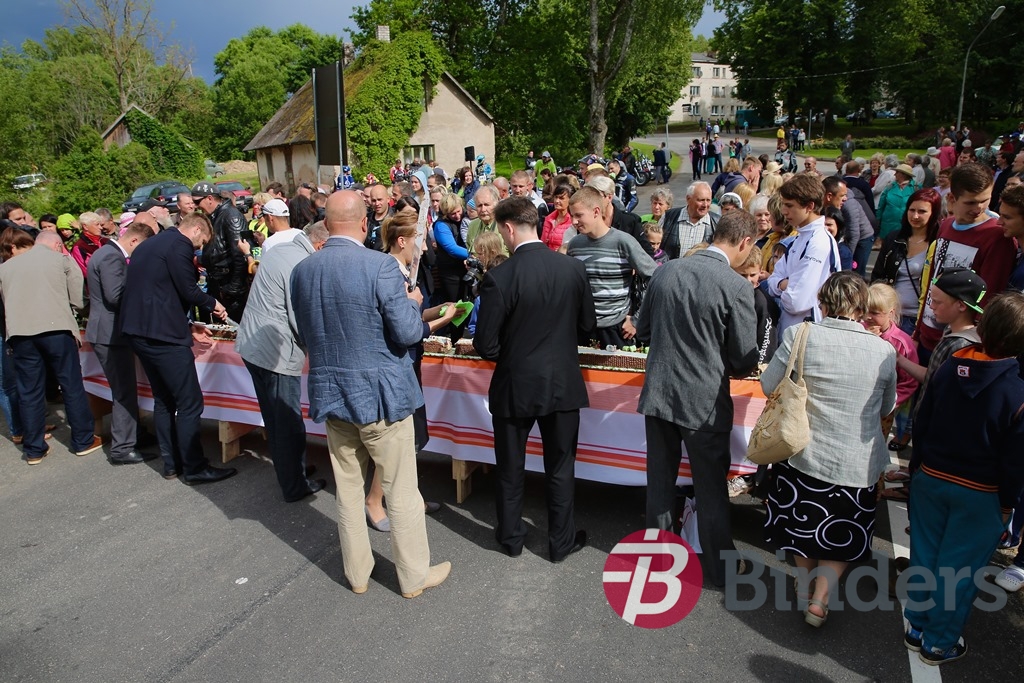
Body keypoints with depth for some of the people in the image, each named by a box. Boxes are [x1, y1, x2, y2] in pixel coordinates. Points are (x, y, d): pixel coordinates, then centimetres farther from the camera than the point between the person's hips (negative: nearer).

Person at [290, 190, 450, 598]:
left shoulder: (302, 270, -1)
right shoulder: (380, 265, -19)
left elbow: (305, 336, 9)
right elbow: (407, 333, -17)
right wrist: (412, 302, 2)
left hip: (330, 394, 6)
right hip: (381, 395, -5)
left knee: (348, 491, 18)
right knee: (402, 493, 9)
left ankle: (357, 573, 34)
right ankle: (414, 577, 24)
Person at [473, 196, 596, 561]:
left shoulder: (499, 277, -18)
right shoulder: (574, 268, -7)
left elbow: (486, 345, -16)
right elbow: (587, 325, 3)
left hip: (515, 385, -2)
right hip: (563, 383, 3)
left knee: (511, 468, 17)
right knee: (560, 467, 17)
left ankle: (511, 537, 34)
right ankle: (561, 541, 30)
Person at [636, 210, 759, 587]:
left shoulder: (665, 271, -1)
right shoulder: (737, 287, -16)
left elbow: (643, 329, 9)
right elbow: (745, 360, -10)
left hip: (658, 393, 4)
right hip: (704, 401, -4)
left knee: (660, 481, 18)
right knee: (711, 488, 13)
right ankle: (721, 567, 30)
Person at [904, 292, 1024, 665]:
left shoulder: (948, 370, -8)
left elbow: (921, 424, 1)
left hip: (930, 479, 4)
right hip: (980, 495, -3)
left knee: (924, 555, 17)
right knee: (958, 568, 10)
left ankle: (916, 627, 33)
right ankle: (939, 643, 25)